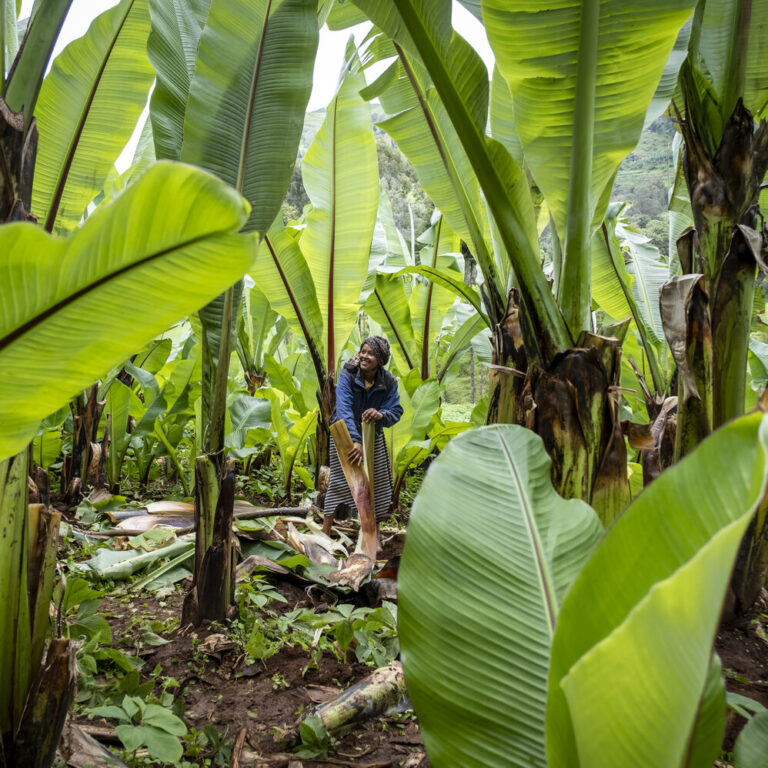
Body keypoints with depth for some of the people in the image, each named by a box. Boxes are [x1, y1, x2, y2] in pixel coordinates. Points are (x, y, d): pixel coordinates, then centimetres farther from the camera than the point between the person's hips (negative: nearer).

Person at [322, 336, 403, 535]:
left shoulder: (389, 382, -14)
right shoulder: (347, 376, -24)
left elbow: (396, 411, -16)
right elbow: (344, 409, -34)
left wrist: (381, 415, -41)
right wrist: (355, 441, -45)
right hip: (345, 433, -3)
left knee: (377, 482, 8)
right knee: (339, 480, -2)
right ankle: (325, 531, 7)